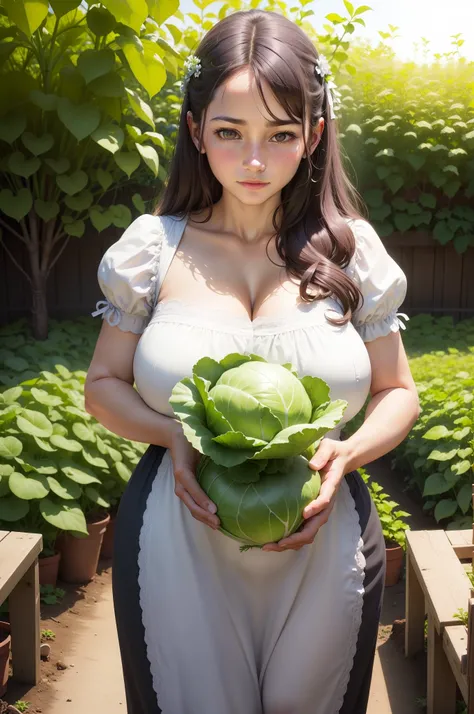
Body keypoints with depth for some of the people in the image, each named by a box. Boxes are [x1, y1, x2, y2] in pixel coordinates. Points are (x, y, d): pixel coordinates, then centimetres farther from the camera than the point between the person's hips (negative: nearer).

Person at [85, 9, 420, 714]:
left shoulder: (352, 249, -2)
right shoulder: (152, 247, -4)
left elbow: (397, 393, 6)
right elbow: (104, 385, 5)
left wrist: (347, 453, -14)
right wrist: (173, 435, -15)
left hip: (321, 544, 1)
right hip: (178, 547, 0)